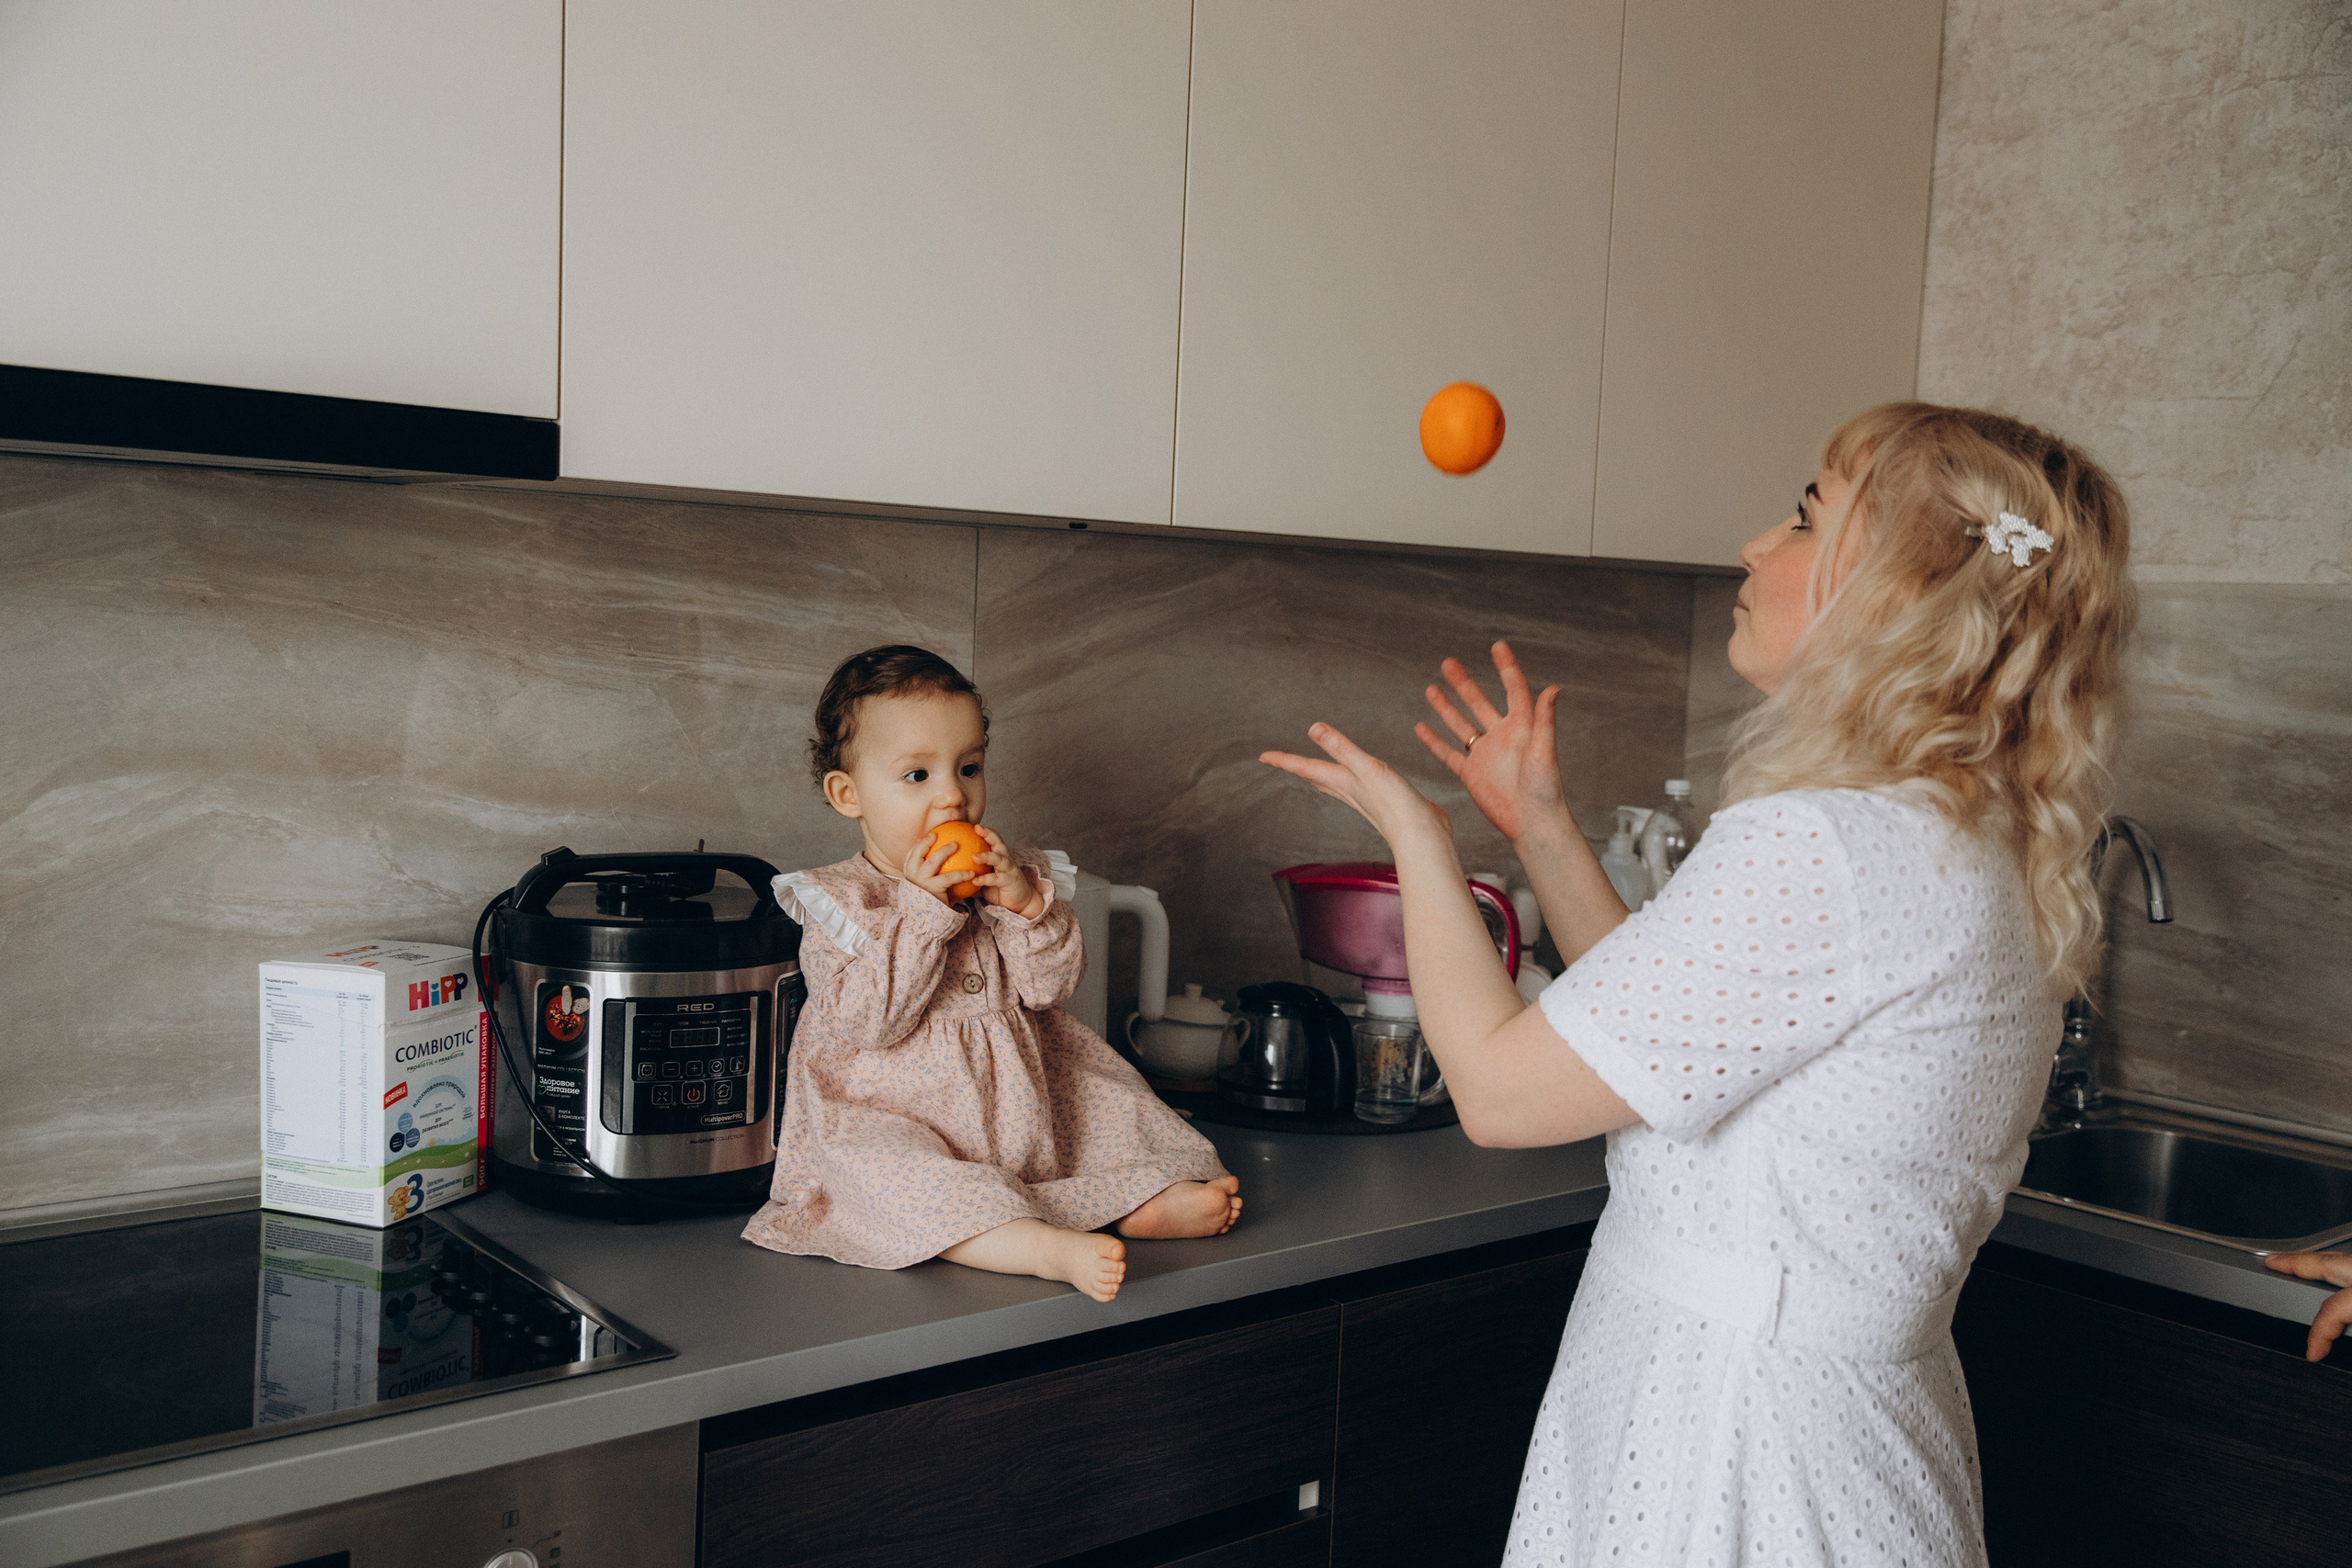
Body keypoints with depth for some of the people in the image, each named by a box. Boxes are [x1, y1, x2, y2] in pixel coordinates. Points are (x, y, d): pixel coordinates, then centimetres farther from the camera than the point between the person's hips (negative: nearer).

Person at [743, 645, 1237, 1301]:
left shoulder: (1006, 877, 6)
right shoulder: (839, 902, -7)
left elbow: (1051, 986, -2)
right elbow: (865, 1025, -20)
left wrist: (1025, 901, -19)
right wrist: (922, 910, -26)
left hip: (1018, 1107, 6)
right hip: (890, 1117, -6)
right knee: (875, 1170, -36)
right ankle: (1051, 1248, -48)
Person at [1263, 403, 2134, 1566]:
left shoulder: (1817, 847, -25)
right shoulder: (1973, 850, 7)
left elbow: (1500, 1087, -19)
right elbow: (1663, 1037, 13)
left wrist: (1417, 835, -6)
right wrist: (1540, 829, 13)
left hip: (1729, 1452, -9)